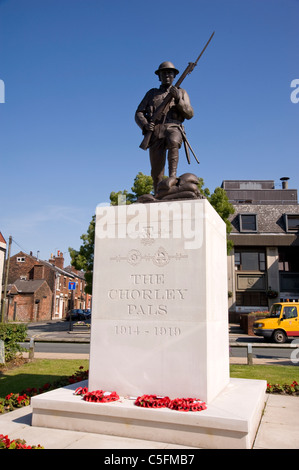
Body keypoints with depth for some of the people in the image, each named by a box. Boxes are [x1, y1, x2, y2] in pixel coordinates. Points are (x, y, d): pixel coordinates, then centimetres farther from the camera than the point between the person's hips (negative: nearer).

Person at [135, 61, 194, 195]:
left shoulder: (181, 92, 21)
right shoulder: (152, 93, 23)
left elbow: (189, 114, 8)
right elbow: (139, 113, 16)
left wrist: (177, 99, -7)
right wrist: (145, 125, -7)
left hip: (173, 128, -1)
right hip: (155, 132, 1)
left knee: (173, 142, -39)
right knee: (156, 171, -5)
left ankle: (173, 175, -40)